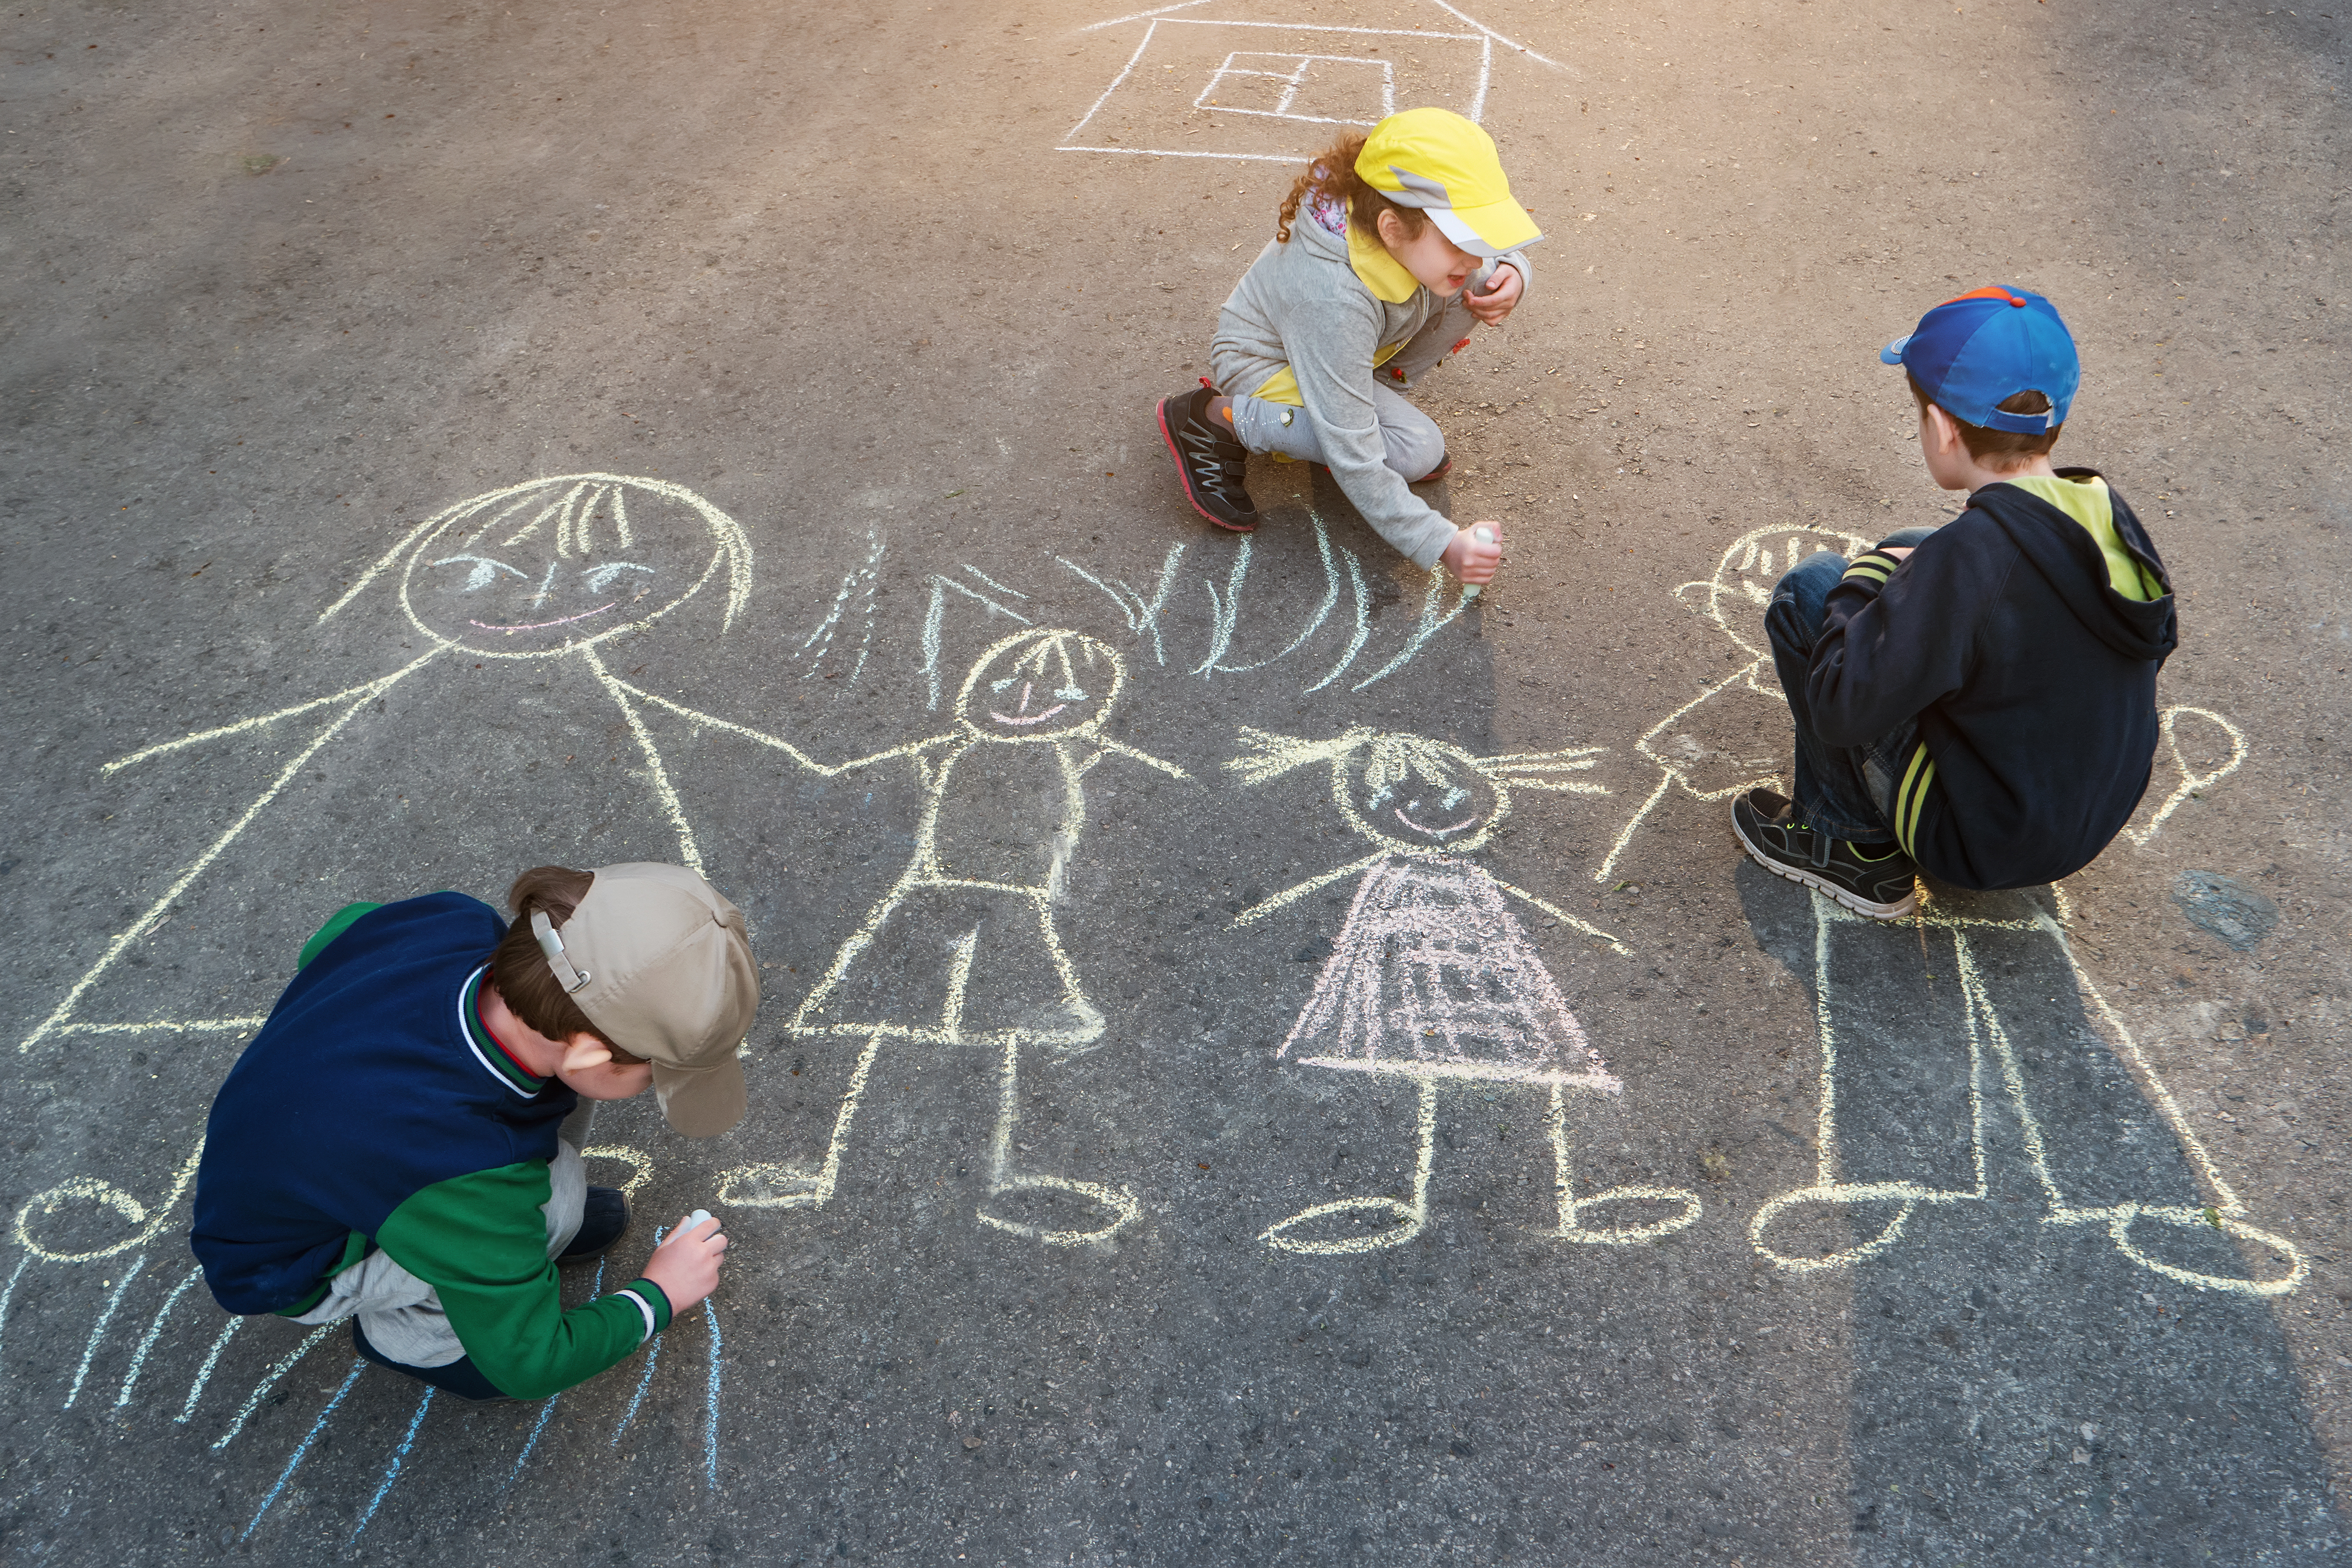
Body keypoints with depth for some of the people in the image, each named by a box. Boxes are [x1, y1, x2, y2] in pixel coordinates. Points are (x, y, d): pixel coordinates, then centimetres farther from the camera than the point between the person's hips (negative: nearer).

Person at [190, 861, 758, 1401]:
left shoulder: (454, 922, -27)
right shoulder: (460, 1174, -42)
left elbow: (336, 935, 1)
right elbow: (527, 1363, -24)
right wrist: (656, 1298, -9)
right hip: (293, 1269, -6)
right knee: (552, 1193, -28)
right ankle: (406, 1332, 0)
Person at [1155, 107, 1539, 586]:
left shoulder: (1416, 233, -22)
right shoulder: (1332, 298, -40)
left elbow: (1501, 254, 2)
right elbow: (1353, 463, -36)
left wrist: (1510, 276, -24)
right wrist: (1441, 543, -35)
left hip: (1360, 349, 7)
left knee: (1482, 289, -12)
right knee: (1416, 451, -29)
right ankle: (1216, 418, -14)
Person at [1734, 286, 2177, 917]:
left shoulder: (1965, 561, -30)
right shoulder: (2110, 514, -6)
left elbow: (1842, 710, -28)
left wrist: (1862, 582, -9)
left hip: (1984, 845, -7)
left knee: (1807, 591, -6)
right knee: (1906, 552, 16)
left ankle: (1852, 843, 5)